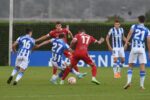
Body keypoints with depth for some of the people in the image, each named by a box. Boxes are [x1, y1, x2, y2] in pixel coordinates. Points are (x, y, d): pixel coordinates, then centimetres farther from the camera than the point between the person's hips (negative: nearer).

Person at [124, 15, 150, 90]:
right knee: (142, 66, 1)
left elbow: (130, 33, -8)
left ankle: (129, 81, -10)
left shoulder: (134, 26, 9)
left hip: (134, 48, 0)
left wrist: (126, 43, -16)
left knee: (130, 65, 8)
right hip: (142, 49, 0)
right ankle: (142, 84, -3)